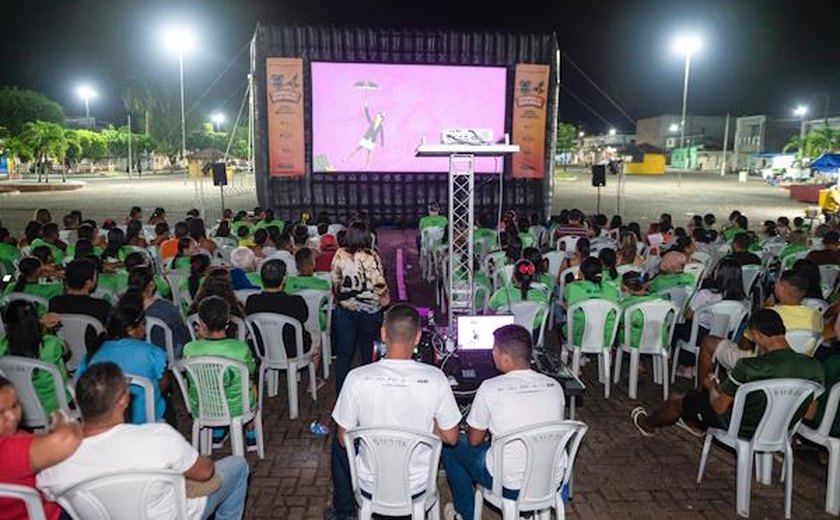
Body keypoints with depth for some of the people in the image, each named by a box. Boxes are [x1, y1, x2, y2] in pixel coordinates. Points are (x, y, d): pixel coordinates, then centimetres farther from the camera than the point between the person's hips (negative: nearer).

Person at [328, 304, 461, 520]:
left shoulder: (357, 378, -22)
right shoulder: (435, 378, -20)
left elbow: (344, 439, -9)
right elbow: (451, 437, -8)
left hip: (371, 484, -1)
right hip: (417, 484, 1)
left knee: (339, 444, 30)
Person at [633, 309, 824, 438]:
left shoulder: (748, 367, -33)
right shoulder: (814, 367, -17)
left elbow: (719, 407, -18)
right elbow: (809, 414, -1)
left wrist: (711, 386, 3)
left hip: (743, 430, -6)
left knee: (677, 401, 19)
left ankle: (649, 424, 49)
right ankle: (695, 422, 55)